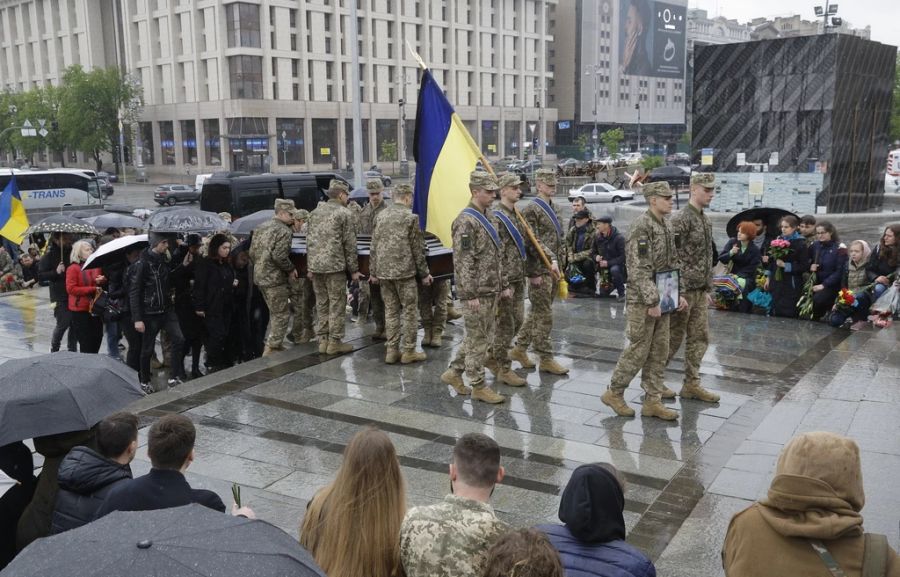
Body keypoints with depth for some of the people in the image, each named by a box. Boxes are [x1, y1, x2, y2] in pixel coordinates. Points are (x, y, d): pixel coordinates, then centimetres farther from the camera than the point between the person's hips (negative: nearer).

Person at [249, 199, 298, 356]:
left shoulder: (261, 228, 13)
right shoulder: (284, 231, -14)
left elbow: (252, 252, 13)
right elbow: (279, 256, -23)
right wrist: (291, 269, -9)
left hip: (259, 276, 9)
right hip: (275, 278, -9)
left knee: (275, 312, 22)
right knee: (282, 314, 0)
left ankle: (272, 343, 28)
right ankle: (271, 348, 0)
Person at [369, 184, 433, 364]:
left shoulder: (380, 216, 8)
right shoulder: (410, 217, -8)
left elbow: (374, 246, 10)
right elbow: (417, 249, -7)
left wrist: (373, 272, 16)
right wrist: (424, 273, 1)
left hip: (384, 272, 5)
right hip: (405, 271, -5)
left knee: (390, 311, 11)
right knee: (409, 311, 4)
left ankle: (392, 350, 14)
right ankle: (408, 351, 8)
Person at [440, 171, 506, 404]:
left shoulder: (489, 217, 13)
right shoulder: (466, 221, -16)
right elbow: (463, 261, -19)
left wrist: (502, 285, 17)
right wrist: (470, 294, -21)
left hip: (491, 291, 9)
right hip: (477, 294, -9)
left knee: (483, 337, 16)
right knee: (477, 339, 1)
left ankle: (453, 372, 27)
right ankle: (478, 386, 12)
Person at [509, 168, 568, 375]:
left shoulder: (552, 209, 16)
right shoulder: (531, 210, -11)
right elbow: (533, 242, -17)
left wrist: (558, 262, 15)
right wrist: (551, 260, -21)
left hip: (552, 269, 9)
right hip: (539, 270, -9)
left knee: (537, 312, 14)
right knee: (544, 315, -3)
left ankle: (519, 348, 26)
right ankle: (546, 359, 5)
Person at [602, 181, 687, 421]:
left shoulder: (666, 226, 12)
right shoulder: (641, 226, -16)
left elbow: (672, 263, 19)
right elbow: (639, 269, -21)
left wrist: (678, 293, 12)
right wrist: (651, 302, -22)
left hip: (661, 300, 9)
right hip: (643, 302, -9)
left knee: (659, 352, 10)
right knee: (638, 350, -2)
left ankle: (652, 401, 18)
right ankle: (614, 393, 14)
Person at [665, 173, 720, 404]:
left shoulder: (706, 220, 13)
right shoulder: (681, 219, -15)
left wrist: (708, 289, 17)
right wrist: (677, 292, -20)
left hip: (700, 291, 8)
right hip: (683, 290, -8)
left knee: (700, 338, 10)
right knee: (674, 338, 0)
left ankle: (691, 384, 19)